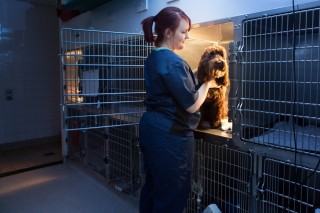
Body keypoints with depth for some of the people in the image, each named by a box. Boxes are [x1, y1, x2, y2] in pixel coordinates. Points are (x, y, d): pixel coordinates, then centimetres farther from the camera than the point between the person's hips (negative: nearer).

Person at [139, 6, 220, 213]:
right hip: (169, 135, -9)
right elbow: (191, 105, -18)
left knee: (152, 185, 22)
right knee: (172, 193, 6)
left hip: (150, 127, 9)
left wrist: (197, 78, 9)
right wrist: (207, 83, -2)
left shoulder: (153, 58, 10)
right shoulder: (173, 62, -19)